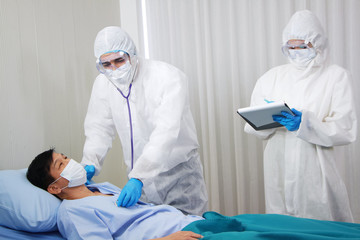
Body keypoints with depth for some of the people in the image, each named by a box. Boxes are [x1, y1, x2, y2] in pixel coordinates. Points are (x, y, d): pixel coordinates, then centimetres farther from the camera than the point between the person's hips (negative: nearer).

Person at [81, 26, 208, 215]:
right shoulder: (103, 83, -2)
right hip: (140, 174, 4)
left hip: (178, 172, -4)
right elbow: (99, 128, 4)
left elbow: (166, 133, -30)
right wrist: (90, 163, -16)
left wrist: (138, 178, -39)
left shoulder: (168, 76, -20)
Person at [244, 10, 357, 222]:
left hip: (317, 173, -3)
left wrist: (305, 124, -22)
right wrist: (269, 117, -15)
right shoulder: (272, 77, 10)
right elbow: (252, 126, 7)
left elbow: (346, 131, -8)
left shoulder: (337, 77, 2)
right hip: (280, 171, 3)